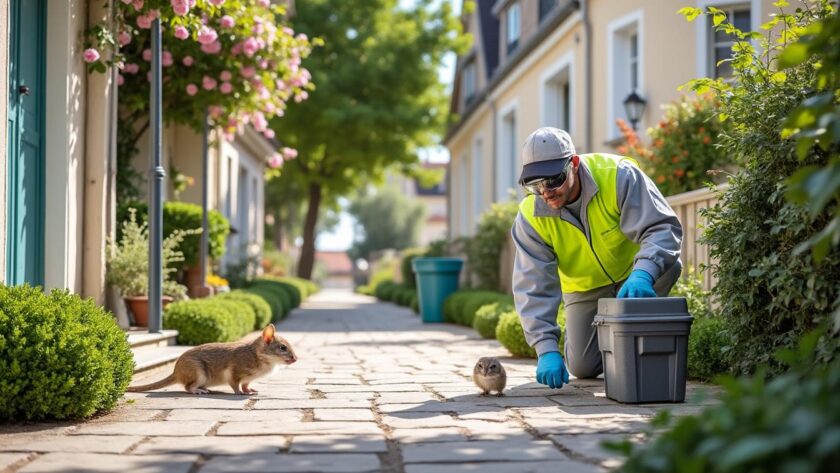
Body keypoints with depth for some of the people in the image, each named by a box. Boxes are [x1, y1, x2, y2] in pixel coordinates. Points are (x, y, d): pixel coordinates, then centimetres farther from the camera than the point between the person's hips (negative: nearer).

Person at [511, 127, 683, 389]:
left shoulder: (618, 176, -31)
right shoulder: (530, 217, -24)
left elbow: (663, 228, -36)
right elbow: (534, 288, -26)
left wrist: (642, 273, -57)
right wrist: (547, 349, -38)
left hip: (634, 278, -2)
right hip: (585, 288, 2)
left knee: (669, 263, -34)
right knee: (583, 367, -6)